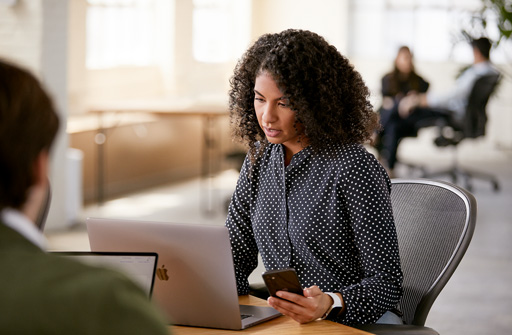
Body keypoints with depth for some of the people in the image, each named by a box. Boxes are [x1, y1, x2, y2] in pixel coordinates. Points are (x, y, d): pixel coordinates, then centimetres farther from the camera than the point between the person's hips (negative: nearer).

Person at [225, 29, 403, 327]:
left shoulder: (355, 169, -15)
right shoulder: (260, 158, 7)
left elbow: (386, 283, -14)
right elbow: (237, 256, 10)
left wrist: (331, 304, -32)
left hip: (354, 322, -4)